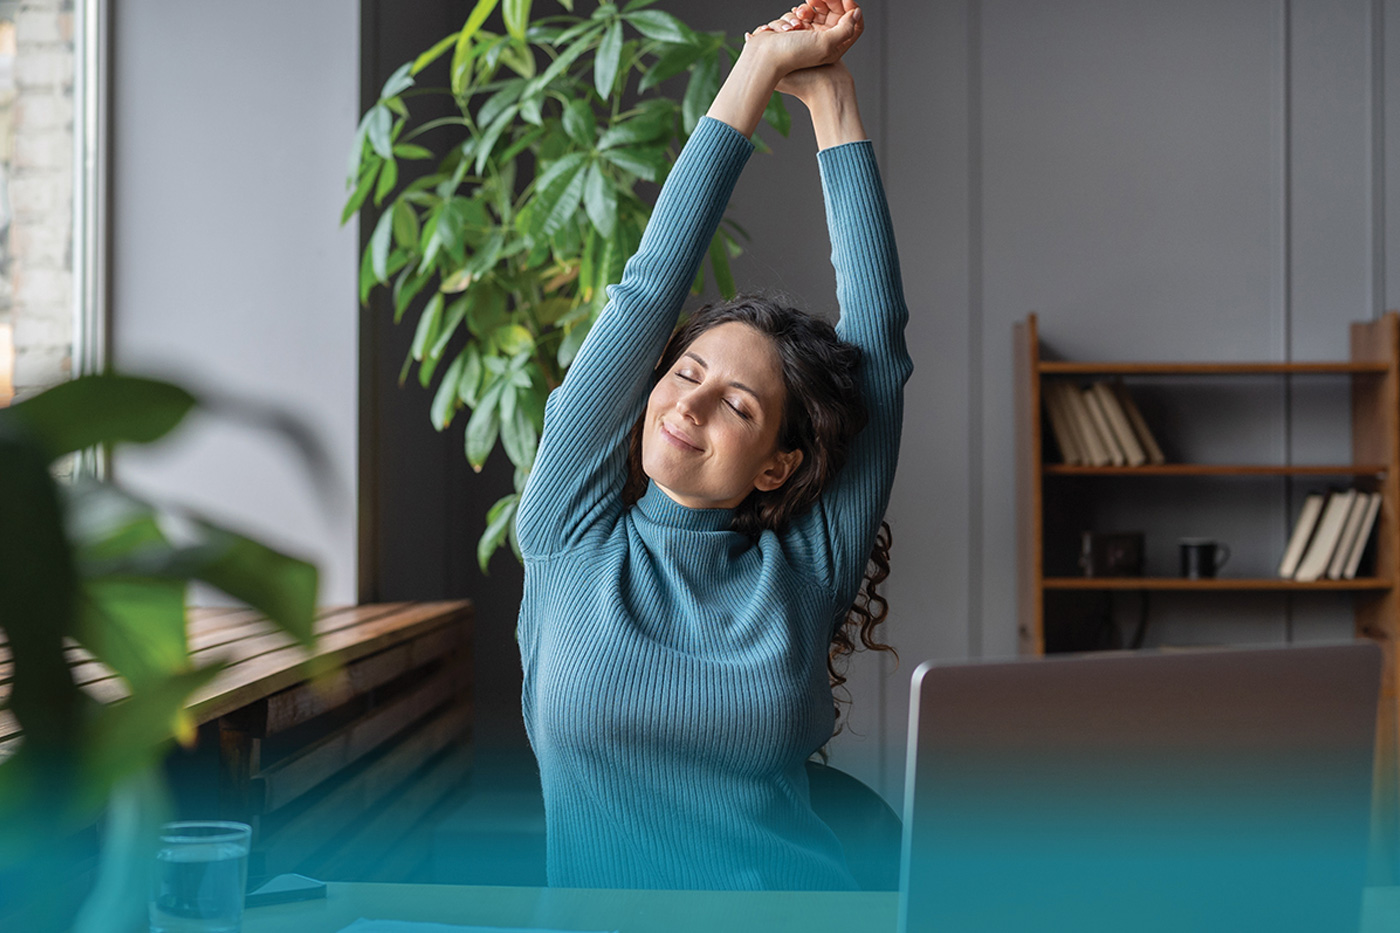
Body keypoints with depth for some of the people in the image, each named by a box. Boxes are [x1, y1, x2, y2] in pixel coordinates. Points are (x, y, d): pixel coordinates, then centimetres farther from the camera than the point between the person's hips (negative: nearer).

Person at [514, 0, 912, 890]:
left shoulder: (803, 575, 6)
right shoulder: (574, 538, 6)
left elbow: (879, 339, 5)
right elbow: (647, 294, 4)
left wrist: (832, 95, 8)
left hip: (799, 899, 1)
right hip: (594, 902, 0)